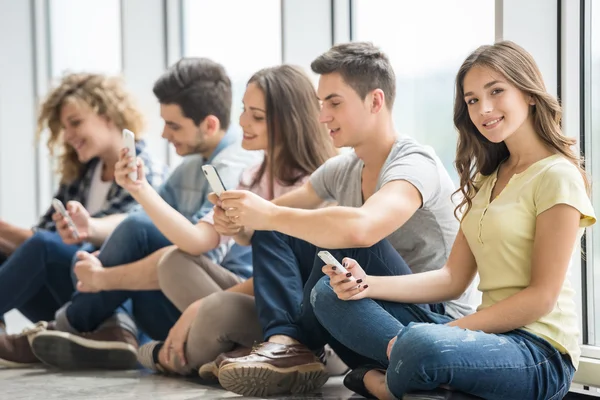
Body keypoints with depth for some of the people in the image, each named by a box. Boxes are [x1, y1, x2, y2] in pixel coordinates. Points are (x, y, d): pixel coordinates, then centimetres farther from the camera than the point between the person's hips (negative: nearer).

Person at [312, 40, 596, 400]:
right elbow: (453, 279, 10)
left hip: (540, 353, -8)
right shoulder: (486, 180, 19)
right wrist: (368, 284, -5)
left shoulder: (557, 177, -7)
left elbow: (541, 297, -13)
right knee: (330, 295, 2)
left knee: (421, 344, -39)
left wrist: (449, 330, -16)